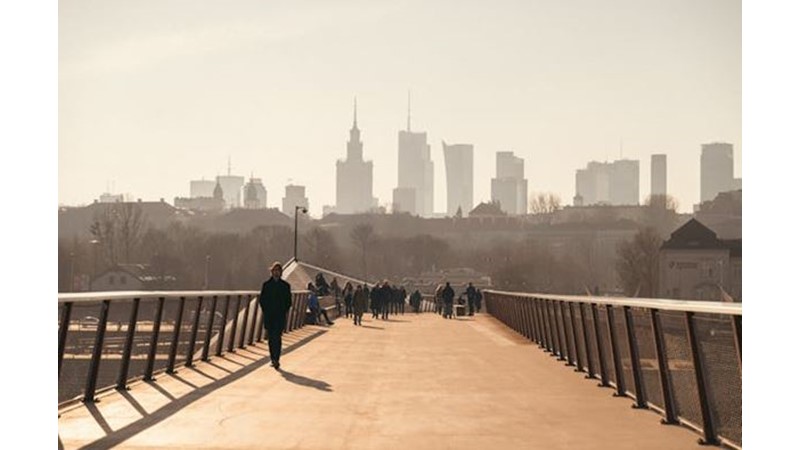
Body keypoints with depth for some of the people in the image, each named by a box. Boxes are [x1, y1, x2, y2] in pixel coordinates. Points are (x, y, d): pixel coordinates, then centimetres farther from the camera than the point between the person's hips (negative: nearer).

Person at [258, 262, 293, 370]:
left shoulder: (285, 286, 4)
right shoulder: (266, 285, 5)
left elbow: (288, 301, 7)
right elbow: (261, 299, 7)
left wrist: (285, 311, -2)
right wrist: (264, 310, -1)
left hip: (280, 316, -1)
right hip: (269, 316, 1)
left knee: (277, 337, -10)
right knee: (271, 337, 5)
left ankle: (276, 360, -10)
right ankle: (273, 358, 17)